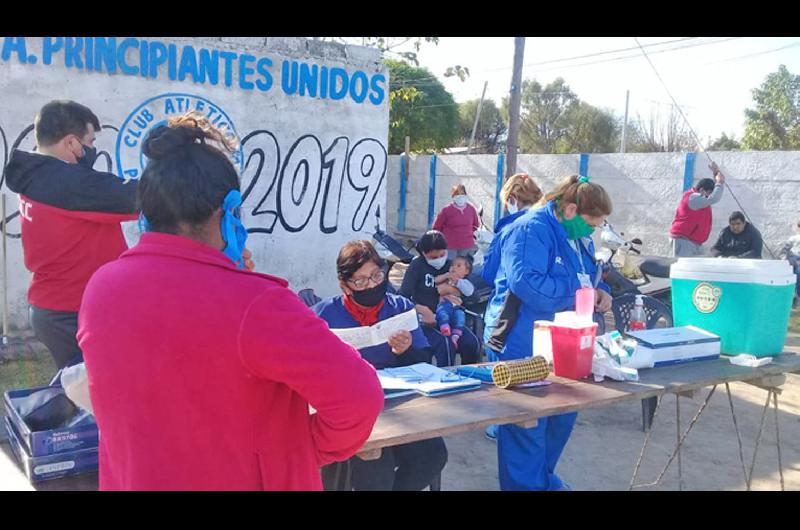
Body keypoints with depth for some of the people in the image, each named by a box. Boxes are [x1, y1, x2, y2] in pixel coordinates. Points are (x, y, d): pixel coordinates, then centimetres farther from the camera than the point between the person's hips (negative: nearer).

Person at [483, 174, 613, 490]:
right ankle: (524, 484, 13)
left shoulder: (578, 238, 12)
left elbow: (587, 278, 24)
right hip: (522, 346, -10)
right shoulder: (532, 230, -19)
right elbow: (527, 284, -32)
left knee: (561, 417, 19)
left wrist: (600, 292, 0)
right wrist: (579, 290, -23)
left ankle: (544, 478, 38)